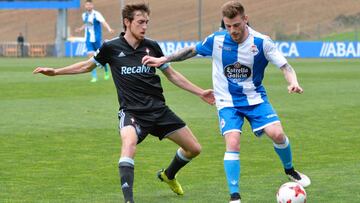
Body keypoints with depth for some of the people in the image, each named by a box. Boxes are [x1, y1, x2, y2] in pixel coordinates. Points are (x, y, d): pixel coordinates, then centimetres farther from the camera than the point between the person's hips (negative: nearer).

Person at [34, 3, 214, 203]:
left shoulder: (152, 47, 3)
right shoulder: (111, 47, -3)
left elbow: (172, 74, 16)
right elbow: (87, 66, 15)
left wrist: (200, 92, 15)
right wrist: (55, 71, 10)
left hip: (158, 109, 4)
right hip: (132, 111, -4)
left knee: (194, 148, 7)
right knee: (129, 143, -36)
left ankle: (169, 175, 39)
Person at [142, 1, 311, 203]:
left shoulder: (261, 42, -14)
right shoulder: (217, 40, -10)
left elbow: (285, 66, -15)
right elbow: (192, 50, 8)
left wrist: (293, 82, -35)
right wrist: (163, 59, 6)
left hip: (255, 98, 0)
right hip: (228, 101, 0)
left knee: (277, 133, -17)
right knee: (233, 143, -19)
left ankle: (290, 170, 15)